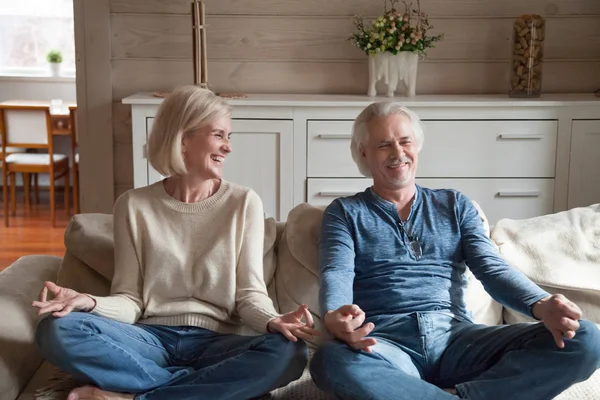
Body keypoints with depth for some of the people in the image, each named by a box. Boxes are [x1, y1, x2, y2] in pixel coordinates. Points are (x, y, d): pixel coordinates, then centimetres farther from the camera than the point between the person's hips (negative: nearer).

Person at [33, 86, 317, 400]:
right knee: (56, 330, -25)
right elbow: (130, 299, 3)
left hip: (216, 342, 0)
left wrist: (273, 321, -22)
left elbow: (249, 293, 1)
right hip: (151, 339, 0)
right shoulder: (134, 206, 4)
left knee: (288, 352, -32)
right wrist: (88, 303, -19)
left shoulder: (244, 203, 4)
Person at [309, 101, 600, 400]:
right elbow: (336, 275, -3)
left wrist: (540, 305, -15)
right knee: (332, 360, -41)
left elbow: (492, 267, 8)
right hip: (385, 343, -2)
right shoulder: (344, 213, 14)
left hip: (457, 338, 3)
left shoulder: (455, 205, 21)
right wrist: (334, 318, -30)